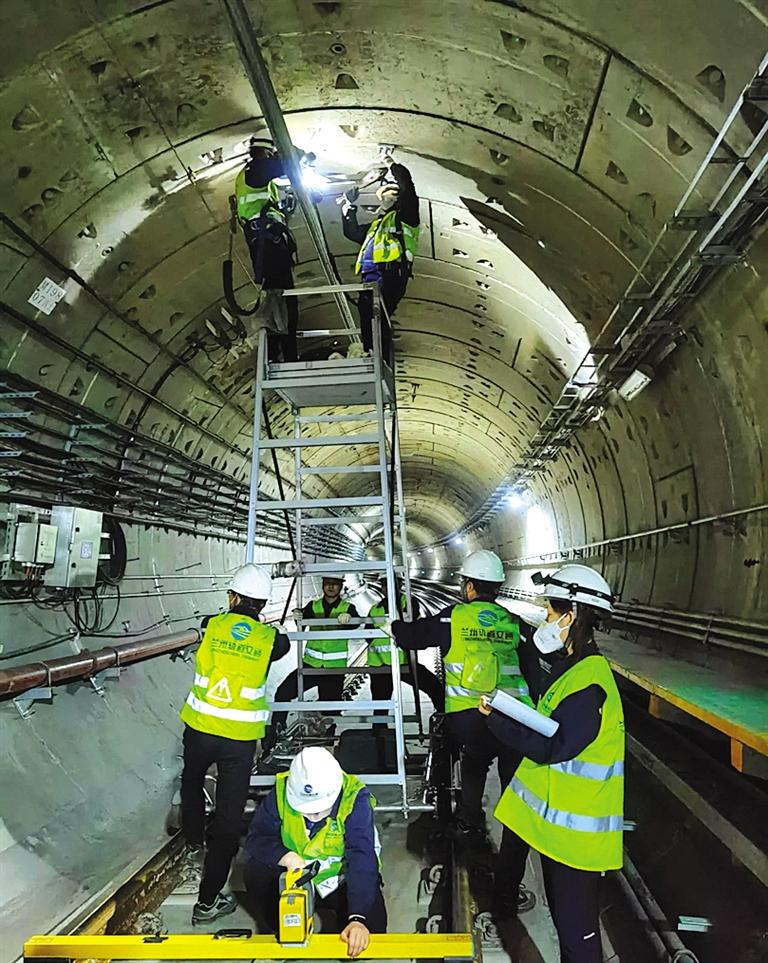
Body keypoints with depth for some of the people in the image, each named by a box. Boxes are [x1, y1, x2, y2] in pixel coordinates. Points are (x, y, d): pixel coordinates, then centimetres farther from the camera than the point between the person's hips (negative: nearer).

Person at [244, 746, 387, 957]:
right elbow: (257, 837, -18)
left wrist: (358, 918, -46)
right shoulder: (282, 792, -22)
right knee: (256, 872, -23)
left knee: (372, 924, -25)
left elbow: (362, 860, -36)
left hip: (341, 878, -2)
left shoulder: (355, 799, -30)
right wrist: (286, 857, -37)